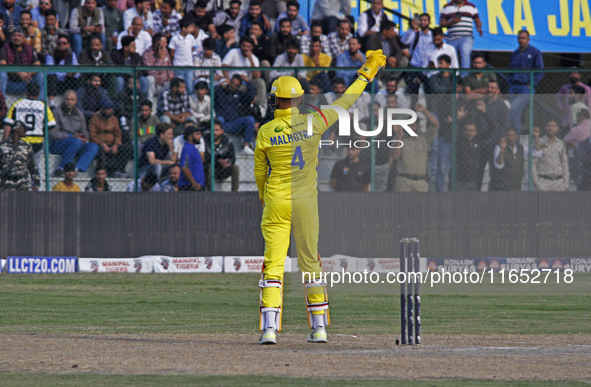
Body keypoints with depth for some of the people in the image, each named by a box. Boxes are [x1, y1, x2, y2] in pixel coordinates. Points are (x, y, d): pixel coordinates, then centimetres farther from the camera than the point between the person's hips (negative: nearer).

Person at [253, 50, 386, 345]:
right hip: (306, 202, 1)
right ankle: (319, 327, 13)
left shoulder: (265, 132, -5)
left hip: (276, 202, -1)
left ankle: (269, 328, -12)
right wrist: (366, 74, 18)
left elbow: (259, 172, 6)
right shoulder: (312, 123, -5)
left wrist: (263, 198, 26)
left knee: (273, 264, -1)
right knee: (311, 263, 11)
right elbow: (344, 104, 6)